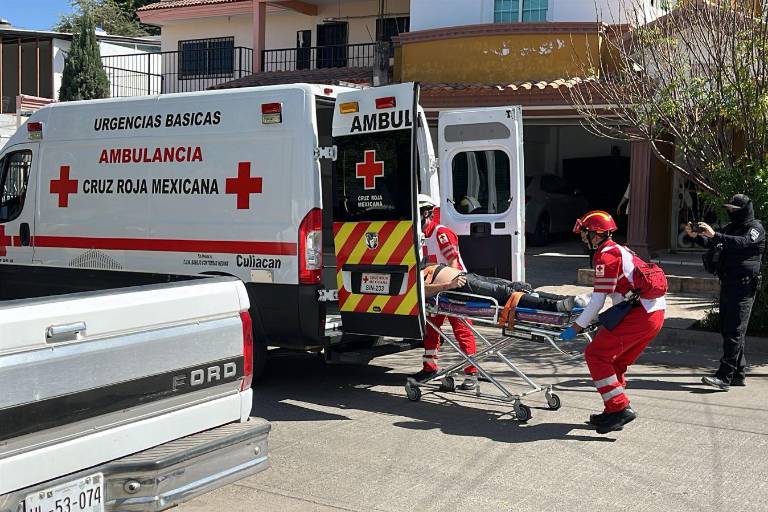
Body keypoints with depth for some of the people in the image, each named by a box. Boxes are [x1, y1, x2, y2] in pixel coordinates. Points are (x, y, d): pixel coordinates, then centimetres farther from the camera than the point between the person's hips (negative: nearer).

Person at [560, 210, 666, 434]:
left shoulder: (605, 256, -8)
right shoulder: (618, 250, 23)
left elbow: (598, 300, -10)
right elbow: (602, 293, 30)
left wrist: (576, 328, -4)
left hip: (639, 314, -10)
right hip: (654, 313, 10)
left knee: (596, 355, -7)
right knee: (615, 362, 17)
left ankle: (619, 407, -9)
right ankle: (615, 412, 21)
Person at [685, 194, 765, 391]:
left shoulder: (755, 228, -6)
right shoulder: (731, 227, 18)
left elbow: (743, 243, -25)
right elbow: (712, 244, 14)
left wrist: (715, 235, -34)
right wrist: (696, 236, -5)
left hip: (743, 286, -9)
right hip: (727, 284, 9)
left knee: (734, 331, -12)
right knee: (727, 329, 11)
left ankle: (724, 376, -17)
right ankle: (739, 374, 19)